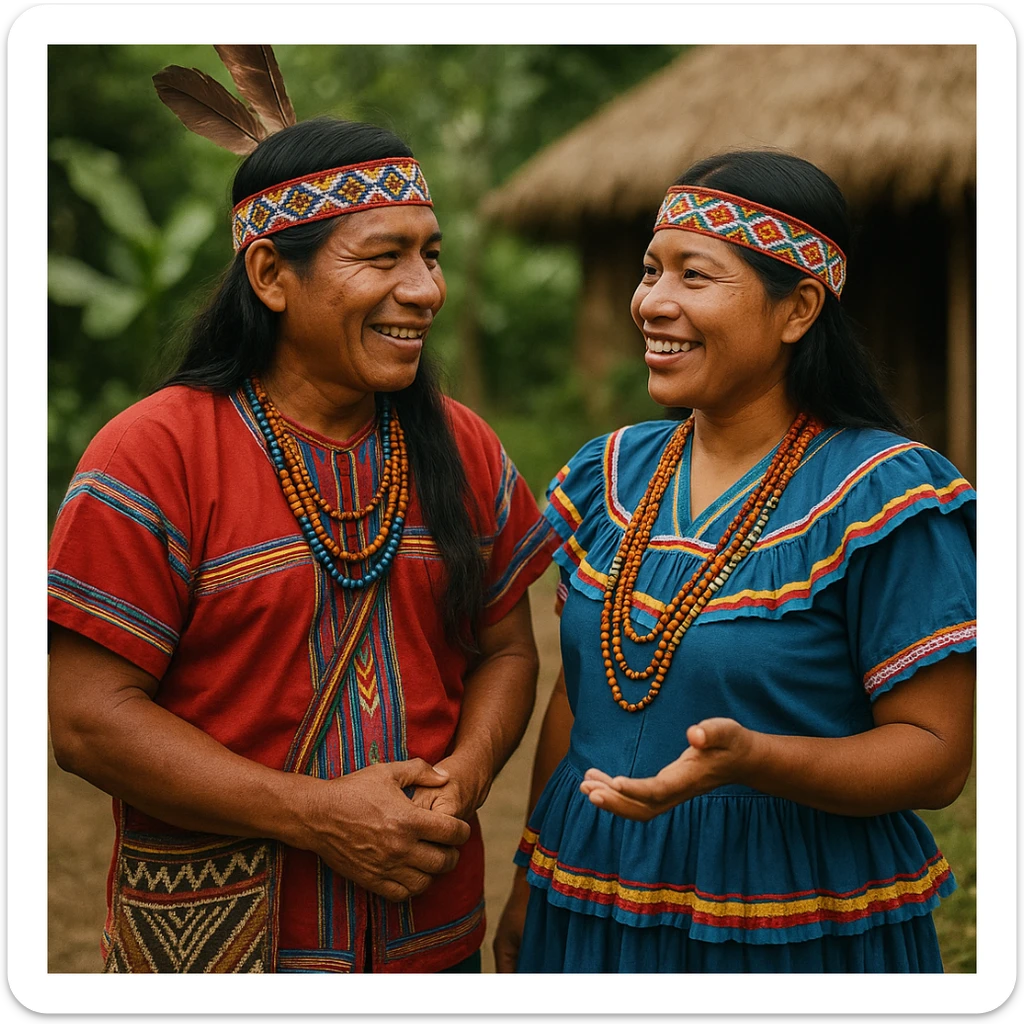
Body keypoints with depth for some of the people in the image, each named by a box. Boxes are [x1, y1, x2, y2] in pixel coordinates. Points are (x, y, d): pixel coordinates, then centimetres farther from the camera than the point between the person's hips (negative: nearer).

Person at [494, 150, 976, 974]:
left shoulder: (880, 497, -15)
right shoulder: (611, 476, 4)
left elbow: (938, 755, -17)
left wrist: (752, 758, -32)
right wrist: (532, 879, 13)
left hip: (797, 935, -5)